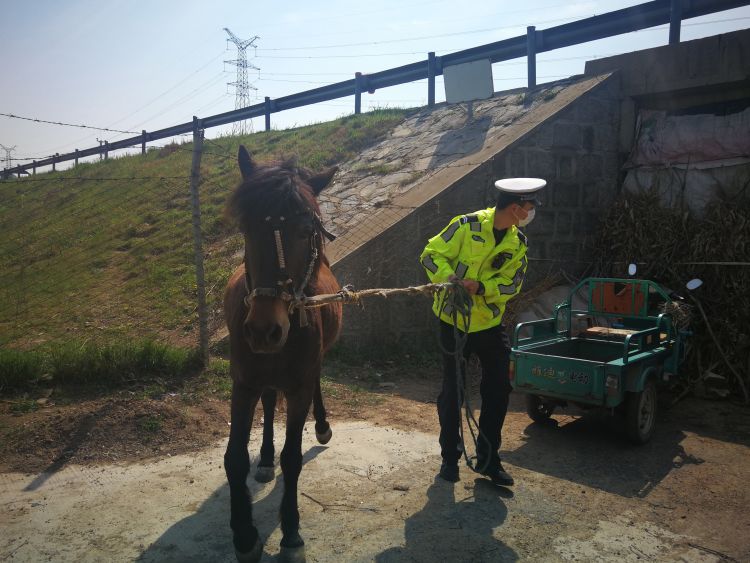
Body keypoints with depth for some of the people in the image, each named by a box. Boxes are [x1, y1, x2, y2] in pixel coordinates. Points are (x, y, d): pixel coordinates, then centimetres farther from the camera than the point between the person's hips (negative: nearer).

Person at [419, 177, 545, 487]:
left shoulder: (518, 244, 1)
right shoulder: (467, 226, -13)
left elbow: (512, 284, -5)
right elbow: (432, 254, -12)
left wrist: (480, 286, -23)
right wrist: (449, 278, -30)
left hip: (491, 323, 5)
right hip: (455, 320, -4)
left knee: (498, 391, 6)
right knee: (451, 392, 5)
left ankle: (488, 459, 23)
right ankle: (450, 457, 24)